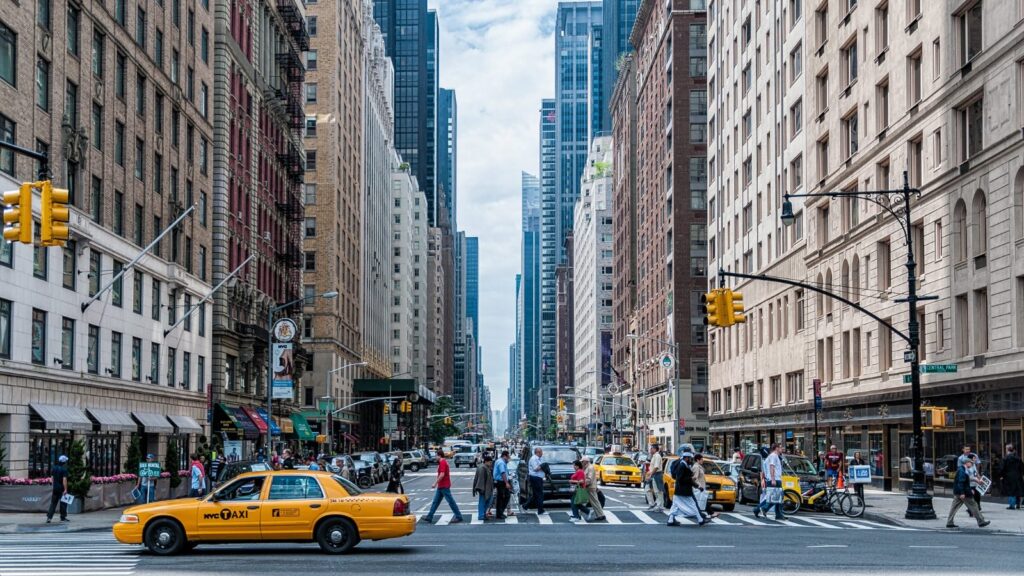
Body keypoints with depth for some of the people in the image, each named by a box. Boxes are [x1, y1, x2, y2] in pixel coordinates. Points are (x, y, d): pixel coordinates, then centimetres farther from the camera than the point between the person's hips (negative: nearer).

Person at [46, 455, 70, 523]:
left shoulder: (53, 468, 7)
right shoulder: (64, 470, -13)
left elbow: (52, 478, 14)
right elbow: (64, 480, -20)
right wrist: (65, 489, -20)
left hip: (55, 488, 5)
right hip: (62, 489, -5)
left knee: (53, 503, 7)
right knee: (63, 503, 6)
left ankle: (49, 517, -2)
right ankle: (63, 517, 11)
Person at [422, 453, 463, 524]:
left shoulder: (442, 463, -16)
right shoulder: (444, 462, 15)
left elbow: (442, 474, -25)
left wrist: (435, 483, -21)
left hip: (444, 486, -11)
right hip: (441, 486, 11)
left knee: (451, 501, -5)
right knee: (435, 502, 11)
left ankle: (458, 517, -1)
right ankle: (429, 516, 13)